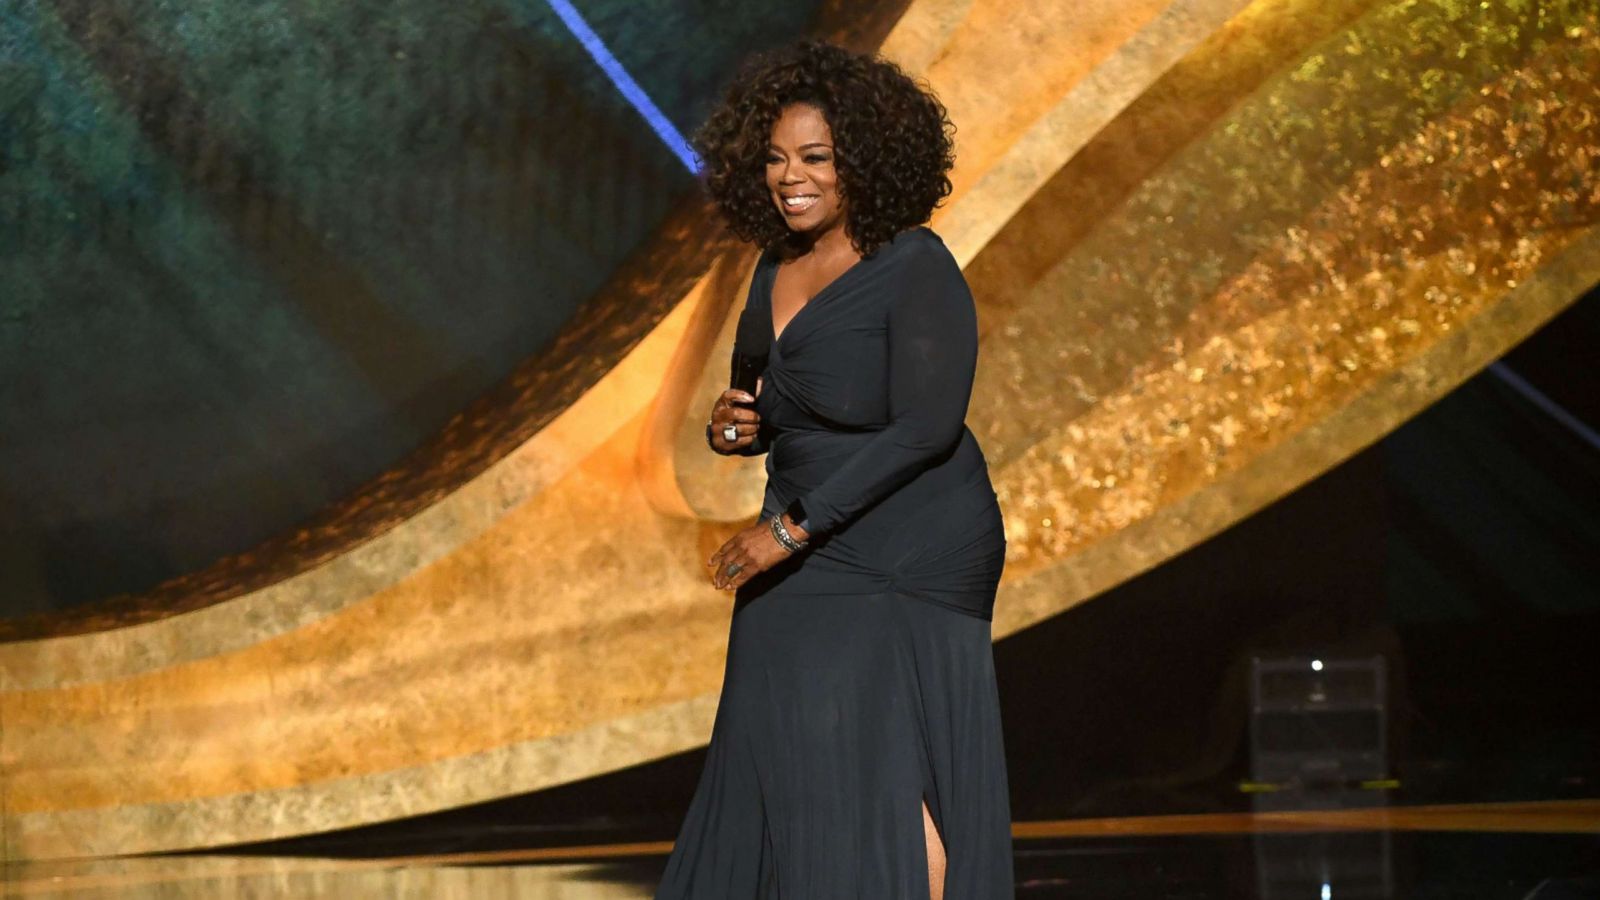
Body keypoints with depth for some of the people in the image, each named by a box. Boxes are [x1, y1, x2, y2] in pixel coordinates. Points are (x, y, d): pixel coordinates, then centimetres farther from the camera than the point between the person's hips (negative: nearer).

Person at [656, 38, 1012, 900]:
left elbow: (925, 428, -23)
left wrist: (792, 527, -23)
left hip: (911, 554, -8)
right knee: (786, 750, 10)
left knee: (881, 761, -13)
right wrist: (736, 427, -5)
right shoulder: (776, 270, 7)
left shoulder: (917, 271, -16)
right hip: (809, 552, 8)